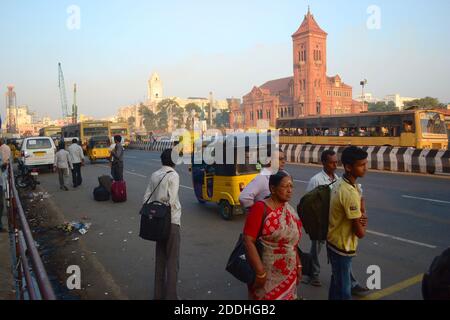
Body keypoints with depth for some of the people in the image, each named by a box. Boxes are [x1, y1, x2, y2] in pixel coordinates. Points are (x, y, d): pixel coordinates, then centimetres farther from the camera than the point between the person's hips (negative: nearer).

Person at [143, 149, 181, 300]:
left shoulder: (154, 175, 8)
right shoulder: (173, 175, -12)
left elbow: (146, 198, 6)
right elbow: (171, 201, -18)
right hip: (171, 221, -7)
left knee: (160, 258, 16)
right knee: (173, 260, 2)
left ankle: (159, 293, 23)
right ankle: (170, 296, 4)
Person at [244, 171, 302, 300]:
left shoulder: (289, 209, 5)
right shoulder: (261, 208, -17)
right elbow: (248, 241, -22)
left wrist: (298, 265, 12)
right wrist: (260, 272, -23)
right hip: (268, 275, -6)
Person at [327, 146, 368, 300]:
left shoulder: (341, 183, 1)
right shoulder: (350, 193, -29)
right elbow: (360, 233, -23)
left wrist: (362, 218, -11)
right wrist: (363, 224, -1)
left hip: (336, 242, 9)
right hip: (342, 247, -9)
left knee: (338, 283, 25)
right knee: (344, 291, 5)